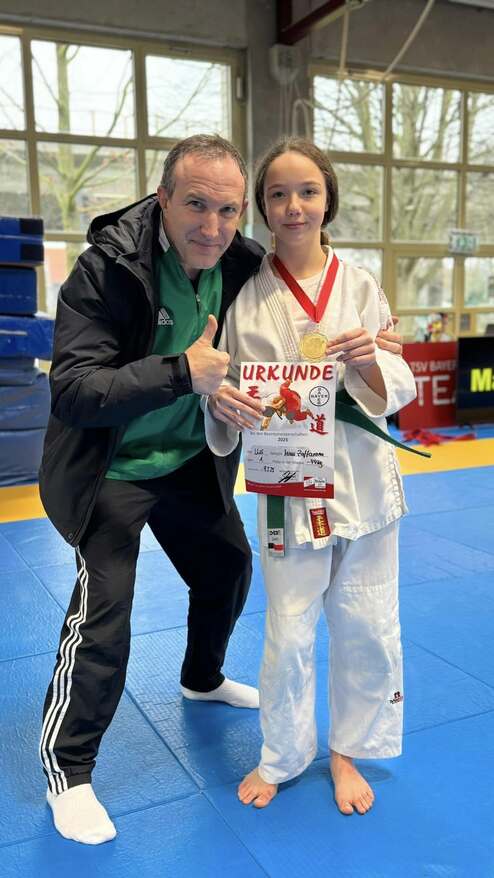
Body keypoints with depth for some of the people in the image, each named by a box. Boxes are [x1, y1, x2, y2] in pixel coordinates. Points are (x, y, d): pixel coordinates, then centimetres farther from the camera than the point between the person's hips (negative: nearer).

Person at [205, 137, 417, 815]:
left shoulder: (360, 286, 0)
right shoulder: (246, 296, -2)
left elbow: (396, 391, 1)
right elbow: (230, 390, 2)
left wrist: (369, 362, -20)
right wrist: (223, 400, -20)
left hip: (361, 474, 2)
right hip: (286, 484, -1)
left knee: (368, 627, 11)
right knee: (288, 635, 5)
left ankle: (347, 750, 37)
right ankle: (282, 756, 34)